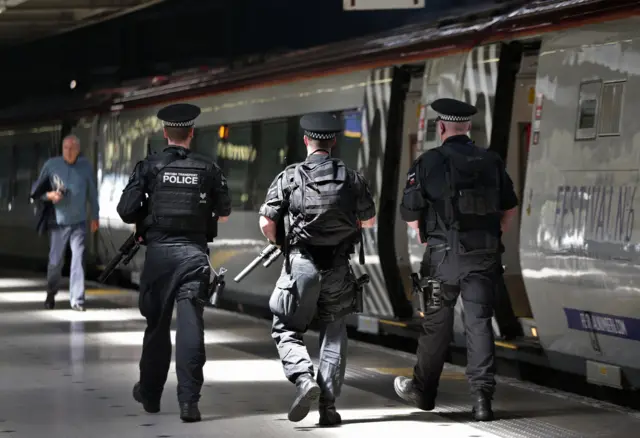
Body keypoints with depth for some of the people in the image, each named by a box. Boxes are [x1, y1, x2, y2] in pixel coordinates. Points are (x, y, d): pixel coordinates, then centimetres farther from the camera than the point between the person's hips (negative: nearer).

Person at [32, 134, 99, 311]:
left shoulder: (85, 166, -1)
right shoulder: (51, 164, -4)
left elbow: (92, 192, 10)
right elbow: (36, 190, 3)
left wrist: (95, 216, 14)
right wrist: (49, 195, -17)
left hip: (79, 222, 0)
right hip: (58, 222, 0)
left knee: (78, 259, -9)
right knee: (55, 261, 8)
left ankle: (77, 300, -6)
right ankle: (51, 294, 30)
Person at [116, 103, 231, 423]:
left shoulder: (149, 167, -2)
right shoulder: (208, 169, 2)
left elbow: (126, 211, -6)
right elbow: (224, 213, 12)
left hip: (159, 251, 0)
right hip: (194, 252, 0)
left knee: (157, 324, 14)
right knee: (190, 324, -5)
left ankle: (150, 394, 28)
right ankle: (189, 399, -14)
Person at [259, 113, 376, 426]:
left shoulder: (289, 177, -5)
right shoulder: (352, 179, 2)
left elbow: (266, 224, -5)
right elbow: (369, 221, 16)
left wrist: (277, 243, 16)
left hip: (301, 264, -2)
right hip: (339, 268, 2)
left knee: (286, 330, 11)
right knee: (334, 332, 13)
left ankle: (304, 379, -15)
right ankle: (328, 405, 6)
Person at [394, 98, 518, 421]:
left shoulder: (428, 163, -5)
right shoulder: (491, 161, 7)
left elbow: (410, 213, -2)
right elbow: (510, 207, 16)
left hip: (444, 254, -2)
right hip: (484, 256, 3)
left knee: (436, 323, 11)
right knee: (479, 322, 2)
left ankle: (423, 391, 26)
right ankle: (482, 397, -7)